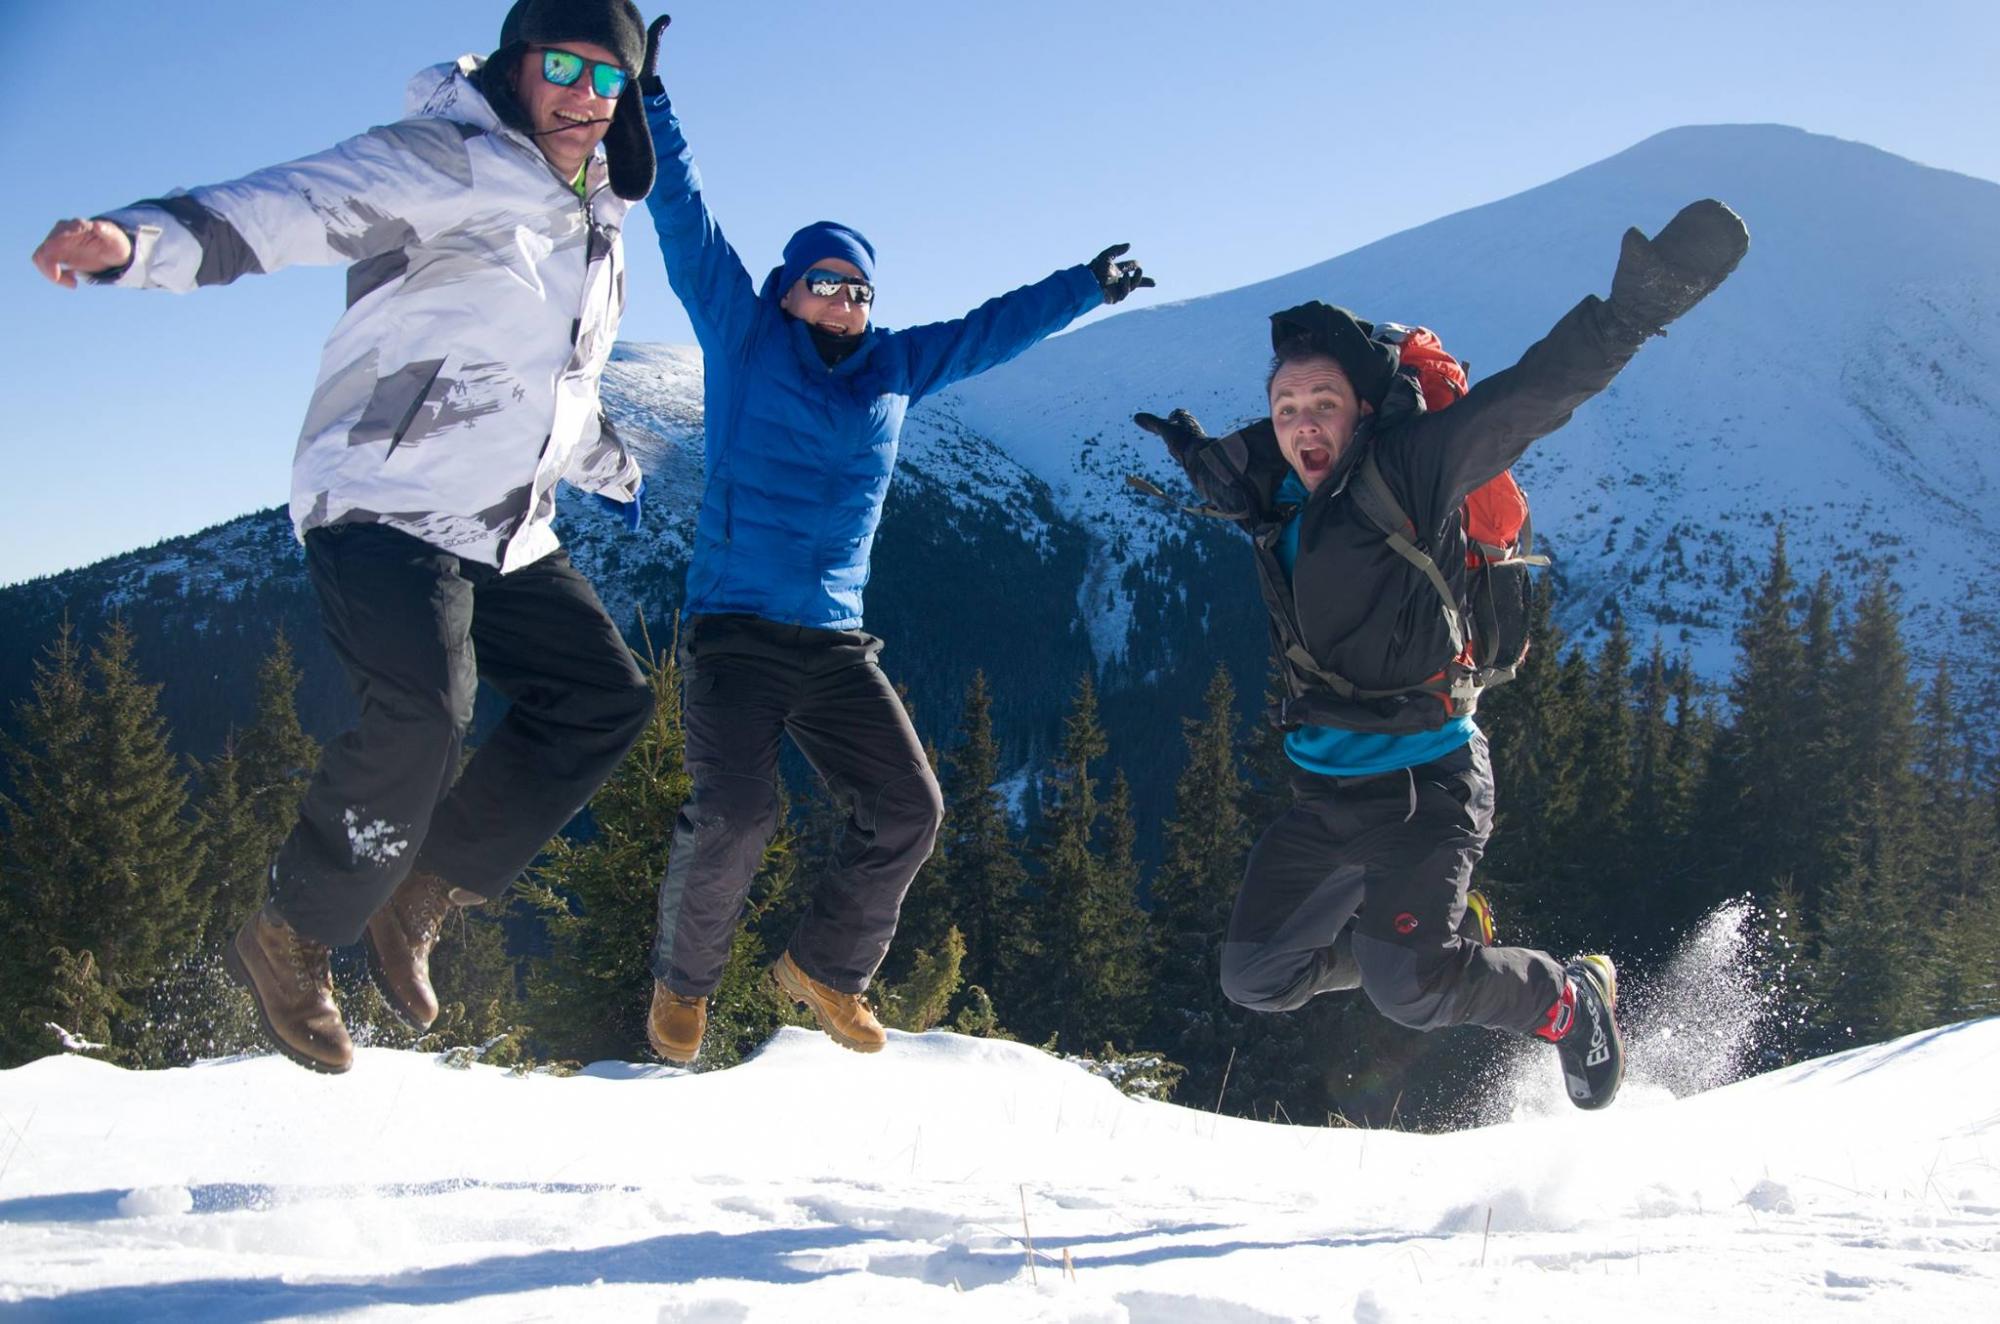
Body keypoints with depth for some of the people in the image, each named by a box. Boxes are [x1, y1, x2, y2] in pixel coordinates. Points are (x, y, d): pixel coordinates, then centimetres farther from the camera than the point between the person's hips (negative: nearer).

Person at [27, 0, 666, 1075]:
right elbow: (299, 204, -28)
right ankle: (291, 942, -5)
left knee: (606, 701, 4)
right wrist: (147, 238, -47)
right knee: (422, 717, -25)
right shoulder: (441, 166, -10)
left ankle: (419, 898, 11)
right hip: (386, 504, -9)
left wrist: (611, 470, 50)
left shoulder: (597, 226, 16)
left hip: (507, 532, 9)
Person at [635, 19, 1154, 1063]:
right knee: (734, 813, -18)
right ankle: (682, 982, 7)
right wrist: (647, 97, -1)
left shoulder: (894, 368, 16)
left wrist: (1085, 288, 33)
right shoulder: (742, 338, 4)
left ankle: (824, 967, 20)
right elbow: (684, 217, 2)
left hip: (836, 643, 5)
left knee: (907, 810, -1)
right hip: (734, 626, -5)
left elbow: (990, 329, 28)